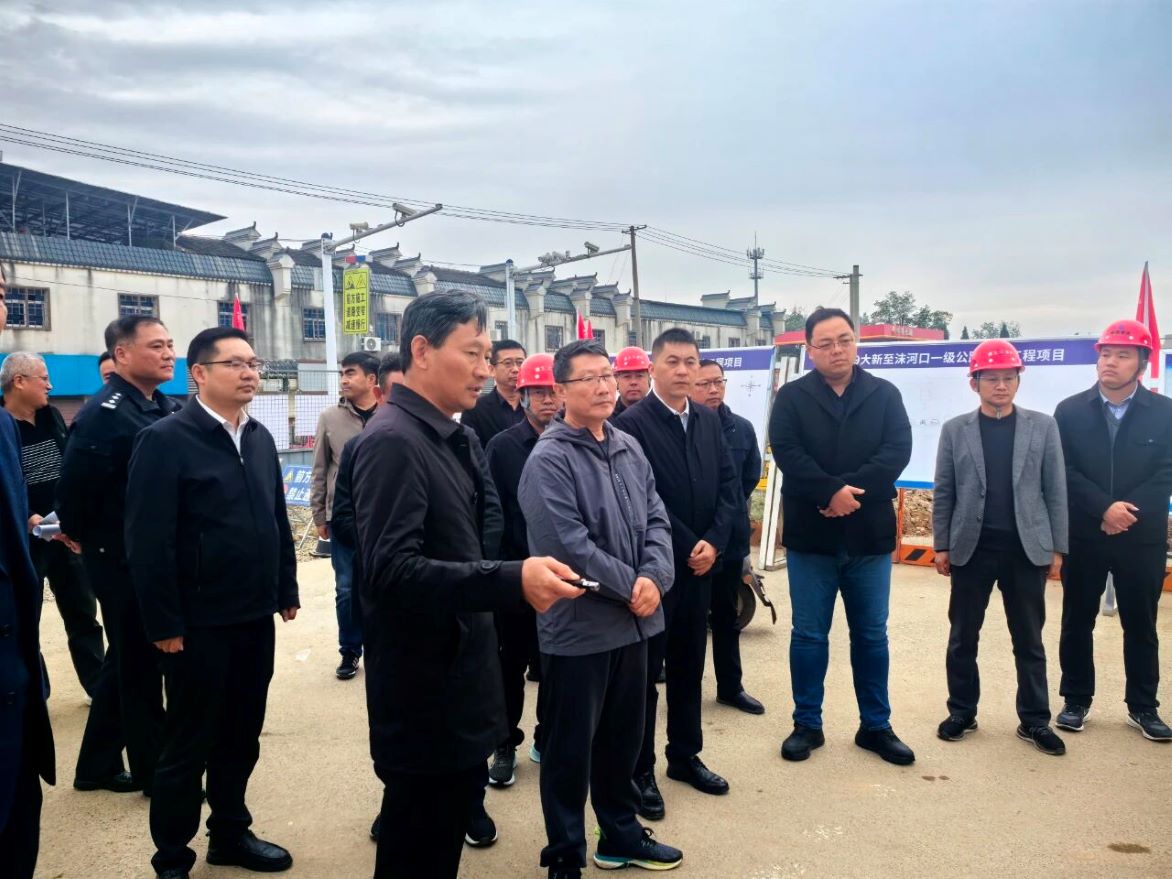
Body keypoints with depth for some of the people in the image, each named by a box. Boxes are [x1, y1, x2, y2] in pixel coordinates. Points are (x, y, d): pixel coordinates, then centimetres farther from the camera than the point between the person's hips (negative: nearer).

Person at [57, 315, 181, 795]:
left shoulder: (169, 409, 8)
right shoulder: (103, 413, -18)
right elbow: (74, 490, -22)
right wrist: (92, 543, -8)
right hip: (124, 562, -8)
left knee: (126, 661, 18)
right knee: (140, 666, 5)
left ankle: (97, 765, 34)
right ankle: (155, 771, 21)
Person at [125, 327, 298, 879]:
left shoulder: (260, 438, 8)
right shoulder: (164, 440, -11)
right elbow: (148, 542, -14)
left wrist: (286, 591, 11)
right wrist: (164, 623, -15)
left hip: (256, 618, 6)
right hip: (199, 624, -6)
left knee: (241, 738, 17)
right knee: (188, 745, 8)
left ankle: (230, 833, 35)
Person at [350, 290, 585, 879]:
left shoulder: (447, 438, 11)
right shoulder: (392, 440, -19)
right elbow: (390, 570, -28)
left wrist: (514, 585, 11)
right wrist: (511, 582, -34)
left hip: (456, 681, 9)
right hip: (424, 692, -9)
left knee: (446, 831, 22)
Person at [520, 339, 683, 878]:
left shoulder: (629, 448, 7)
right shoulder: (549, 459, -15)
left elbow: (656, 520, 5)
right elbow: (570, 545, -21)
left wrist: (654, 579, -13)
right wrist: (630, 586, -14)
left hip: (633, 621, 7)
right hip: (578, 626, -6)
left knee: (624, 736, 20)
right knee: (571, 746, 8)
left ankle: (621, 834, 39)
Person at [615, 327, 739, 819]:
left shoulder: (709, 421, 9)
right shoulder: (632, 423, -11)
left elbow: (729, 484, 6)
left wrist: (713, 542, -7)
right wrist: (686, 547, -12)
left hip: (701, 562, 6)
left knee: (689, 666, 16)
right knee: (644, 671, 5)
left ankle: (685, 756, 31)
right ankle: (640, 771, 17)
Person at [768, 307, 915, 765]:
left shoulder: (885, 394, 5)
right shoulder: (791, 397, 1)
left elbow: (898, 450, -8)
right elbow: (787, 453, -12)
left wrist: (849, 490, -19)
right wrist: (832, 492, -23)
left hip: (869, 534, 2)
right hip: (810, 535, -1)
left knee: (871, 635, 12)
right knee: (809, 635, 7)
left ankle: (876, 726, 26)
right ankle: (807, 724, 21)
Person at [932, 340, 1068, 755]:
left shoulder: (1043, 426, 2)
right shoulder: (955, 430, 2)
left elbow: (1055, 490, 3)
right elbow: (943, 493, 3)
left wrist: (1057, 547, 1)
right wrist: (941, 545, 0)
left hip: (1026, 550, 0)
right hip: (972, 549, 0)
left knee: (1029, 640, 9)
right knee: (963, 638, 8)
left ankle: (1034, 721, 22)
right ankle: (962, 713, 22)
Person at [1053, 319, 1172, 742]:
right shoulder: (1070, 411, 1)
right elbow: (1064, 471, -5)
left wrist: (1128, 512, -16)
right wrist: (1105, 508, -16)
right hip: (1083, 536, 0)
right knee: (1077, 622, 8)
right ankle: (1076, 700, 21)